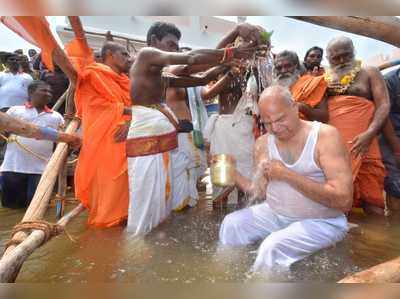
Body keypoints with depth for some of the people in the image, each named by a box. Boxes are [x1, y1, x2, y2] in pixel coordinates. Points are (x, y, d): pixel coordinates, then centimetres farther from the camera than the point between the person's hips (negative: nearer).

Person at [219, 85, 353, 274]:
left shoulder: (325, 135, -16)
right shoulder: (263, 143, 0)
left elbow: (344, 200, -23)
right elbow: (262, 192, 3)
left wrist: (287, 175, -24)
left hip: (321, 221, -5)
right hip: (275, 214, 5)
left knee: (273, 247, -25)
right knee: (231, 224, -7)